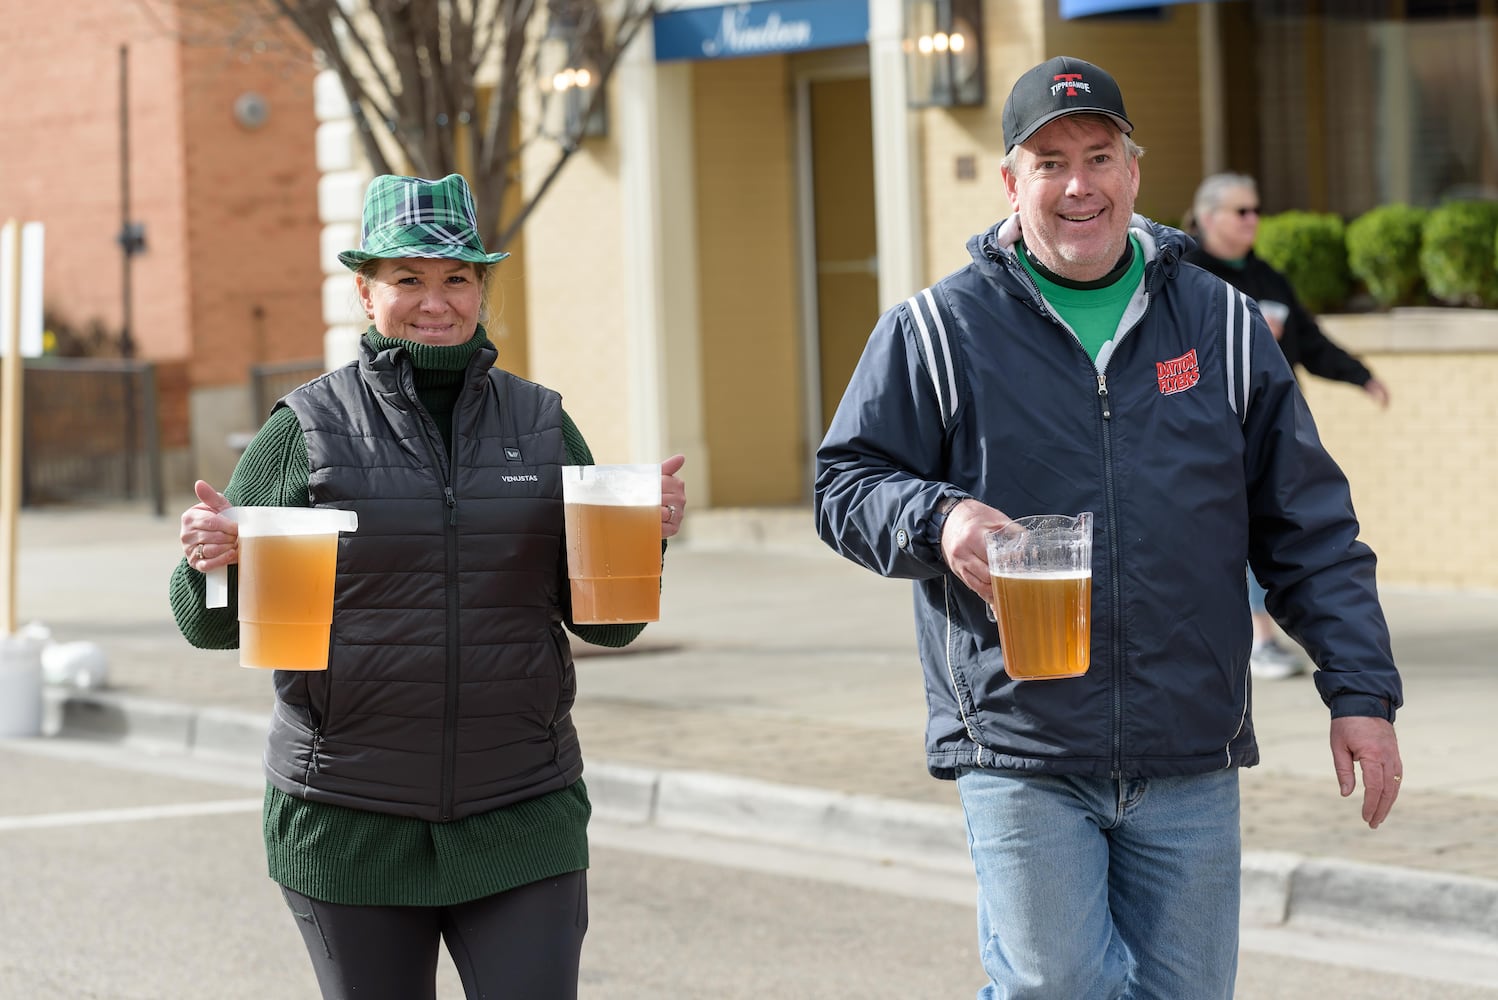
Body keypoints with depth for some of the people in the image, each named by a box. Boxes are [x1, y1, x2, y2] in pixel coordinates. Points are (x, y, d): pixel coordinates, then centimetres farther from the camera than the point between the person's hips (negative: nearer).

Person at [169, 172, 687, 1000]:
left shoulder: (541, 425, 7)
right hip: (349, 830, -1)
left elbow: (604, 621, 8)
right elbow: (215, 623, 1)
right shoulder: (307, 432, 0)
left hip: (519, 824, 1)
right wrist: (209, 558, -20)